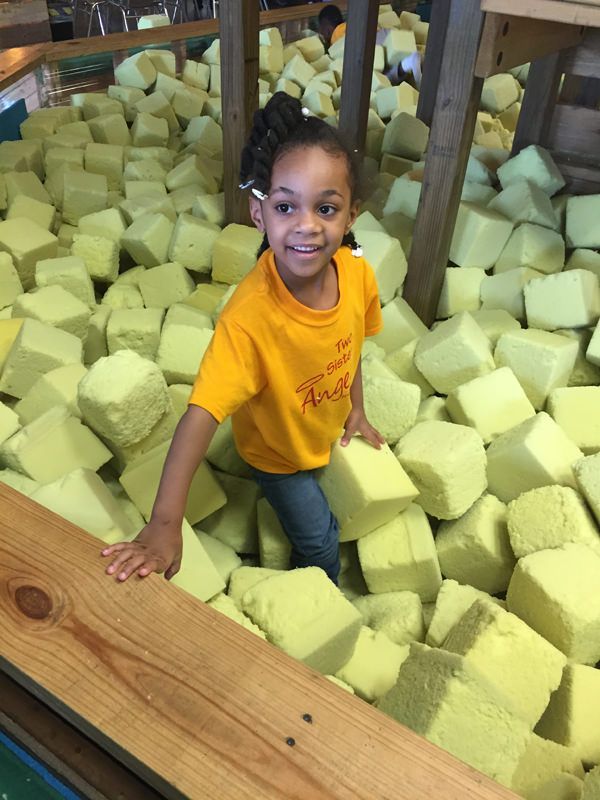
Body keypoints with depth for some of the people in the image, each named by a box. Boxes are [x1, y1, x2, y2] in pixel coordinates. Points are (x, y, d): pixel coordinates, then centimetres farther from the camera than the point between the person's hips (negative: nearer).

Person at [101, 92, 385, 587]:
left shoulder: (357, 272, -24)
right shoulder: (250, 316, -41)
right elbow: (202, 413, -45)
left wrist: (355, 408, 6)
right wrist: (165, 523, -50)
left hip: (331, 429, 5)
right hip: (277, 451, -5)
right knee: (321, 544, 11)